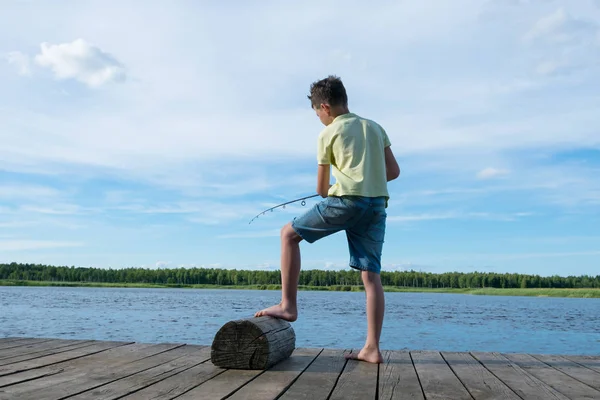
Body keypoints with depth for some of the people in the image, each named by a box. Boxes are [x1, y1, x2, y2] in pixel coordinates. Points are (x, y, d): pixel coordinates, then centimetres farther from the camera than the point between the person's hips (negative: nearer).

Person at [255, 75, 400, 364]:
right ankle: (372, 348, 5)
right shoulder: (375, 127, 20)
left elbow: (322, 188, 9)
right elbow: (394, 171, 18)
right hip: (377, 205, 6)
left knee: (289, 234, 9)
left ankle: (288, 305, 5)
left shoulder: (328, 134, 5)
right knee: (371, 275, 6)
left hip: (345, 200, -6)